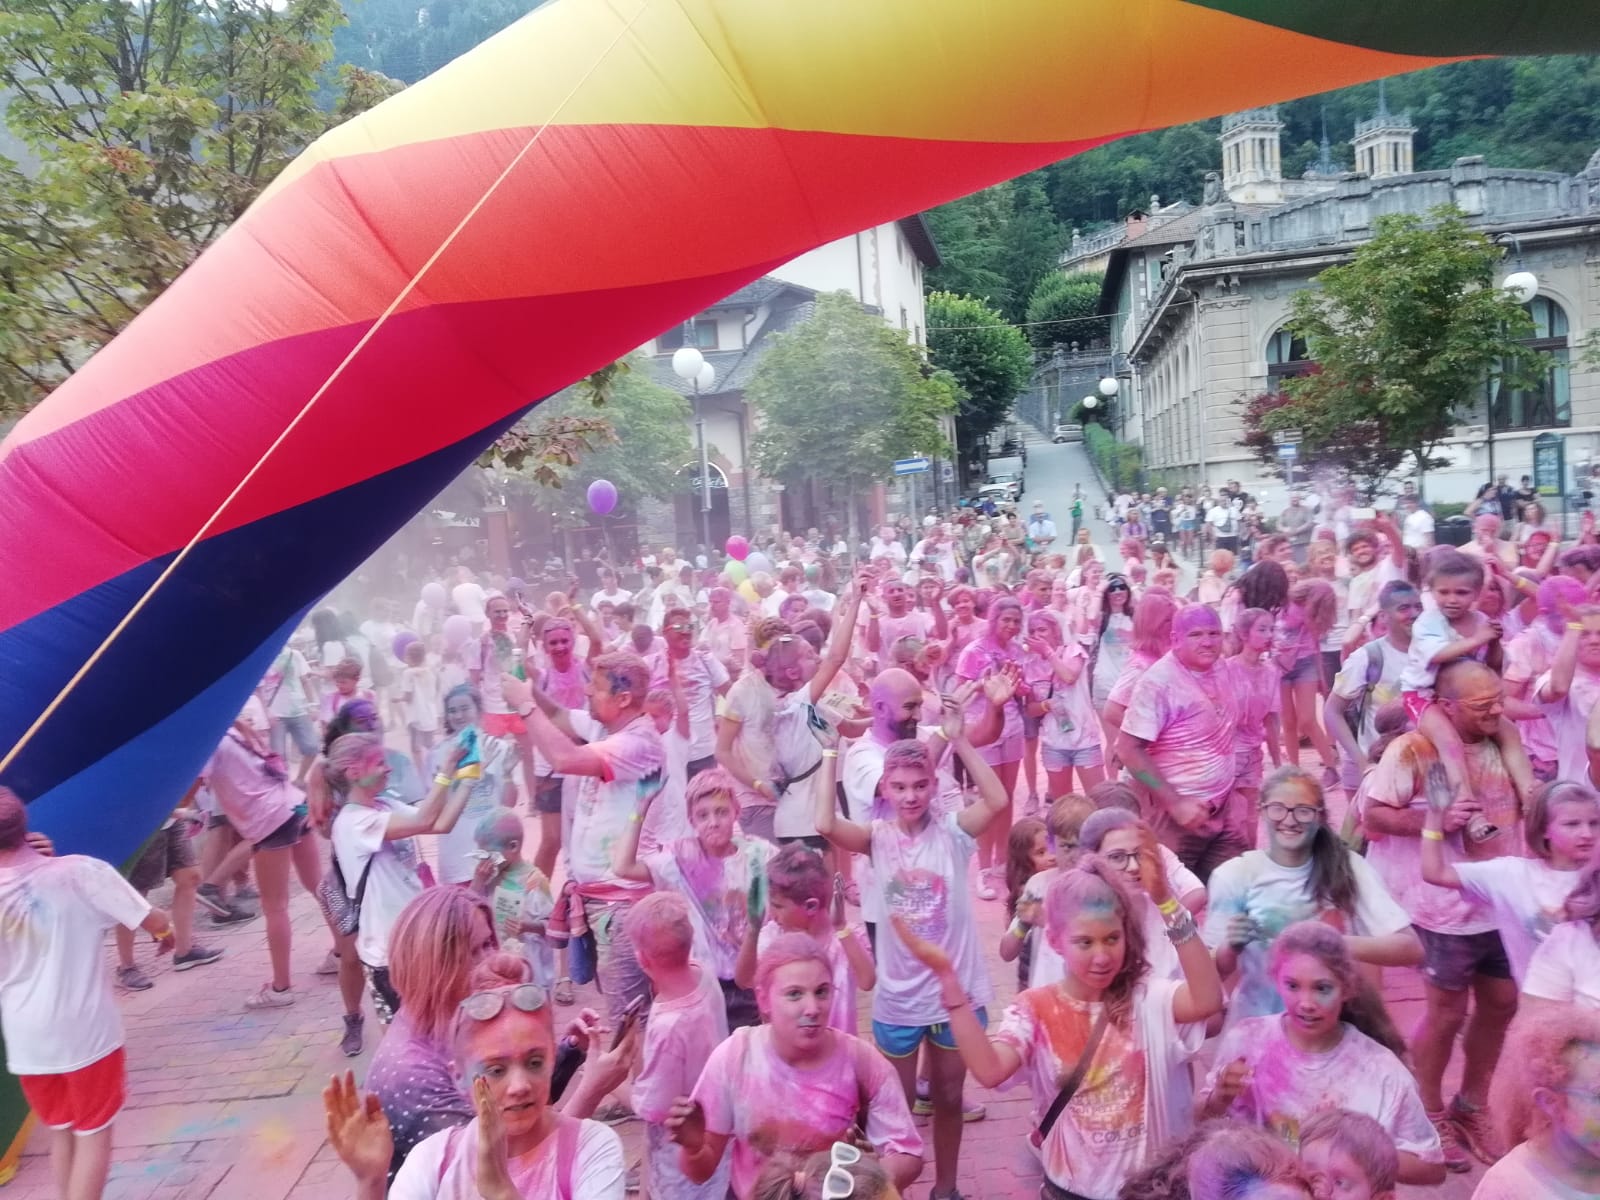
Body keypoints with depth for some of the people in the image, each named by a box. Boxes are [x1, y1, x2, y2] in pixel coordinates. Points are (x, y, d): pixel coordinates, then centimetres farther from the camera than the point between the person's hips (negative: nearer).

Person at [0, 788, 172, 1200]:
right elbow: (155, 922, -14)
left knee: (60, 1131, 23)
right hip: (88, 1031, -3)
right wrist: (166, 932, 9)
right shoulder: (80, 871, -17)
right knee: (94, 1133, 12)